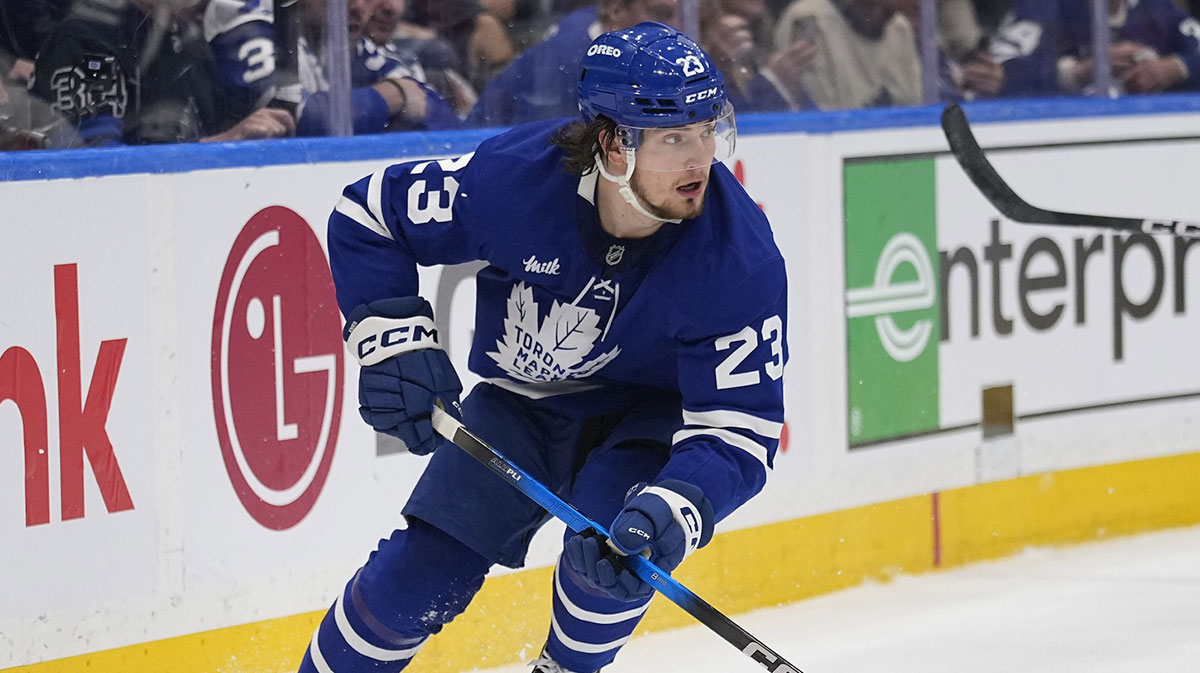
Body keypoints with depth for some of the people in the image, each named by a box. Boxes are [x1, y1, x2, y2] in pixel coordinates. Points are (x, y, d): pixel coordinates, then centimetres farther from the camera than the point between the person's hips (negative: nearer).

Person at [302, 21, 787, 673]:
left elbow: (738, 428, -29)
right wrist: (394, 337, -22)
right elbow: (367, 215, -11)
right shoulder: (512, 177, -28)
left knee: (613, 537, -30)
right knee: (419, 572, -6)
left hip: (650, 414, -2)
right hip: (522, 400, 2)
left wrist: (676, 510, -48)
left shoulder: (742, 258, -31)